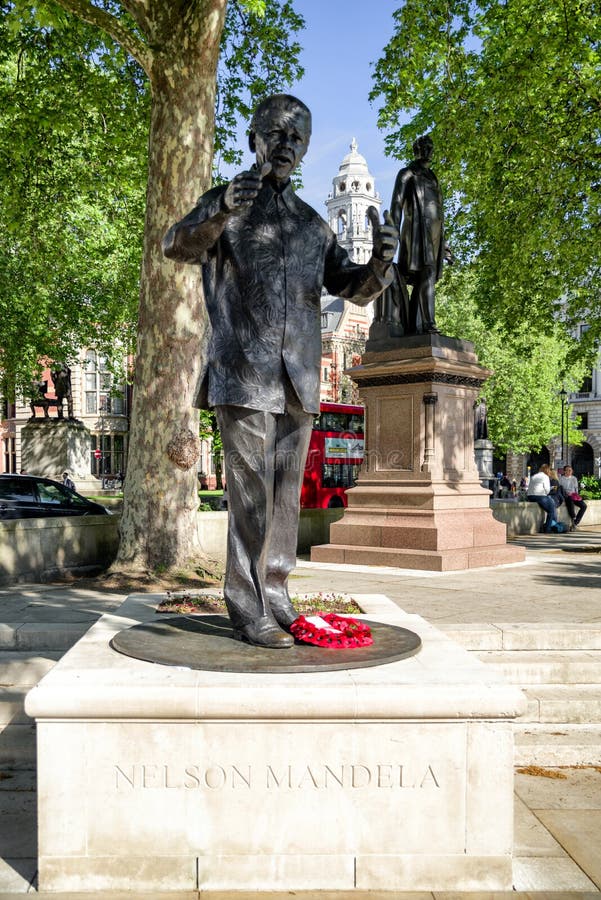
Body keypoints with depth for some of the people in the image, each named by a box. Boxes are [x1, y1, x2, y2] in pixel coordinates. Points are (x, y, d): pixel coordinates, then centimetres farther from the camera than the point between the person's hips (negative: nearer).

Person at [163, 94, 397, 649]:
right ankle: (249, 614, 1)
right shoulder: (225, 203, 7)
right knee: (252, 494, -6)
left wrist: (381, 261, -8)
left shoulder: (313, 224, 20)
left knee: (287, 497, 8)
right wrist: (221, 213, -34)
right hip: (244, 375, -5)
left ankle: (276, 602, 17)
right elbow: (178, 246, -13)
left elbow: (355, 289, 15)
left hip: (299, 382, 5)